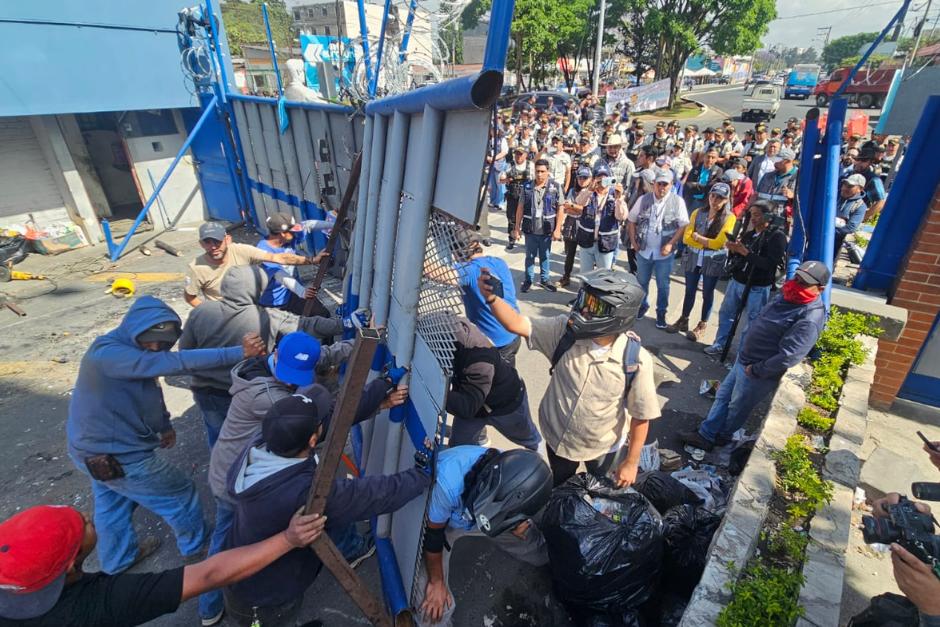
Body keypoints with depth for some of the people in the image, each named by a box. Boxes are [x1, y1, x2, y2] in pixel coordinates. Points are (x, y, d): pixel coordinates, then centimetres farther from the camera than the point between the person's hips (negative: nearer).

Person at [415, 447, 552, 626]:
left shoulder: (517, 486, -30)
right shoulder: (449, 484, -44)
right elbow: (432, 535, -25)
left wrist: (519, 530, -32)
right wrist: (436, 582, -9)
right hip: (436, 519, -3)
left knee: (537, 551, 10)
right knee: (432, 610, -13)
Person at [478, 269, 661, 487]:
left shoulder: (636, 359, -28)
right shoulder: (566, 330, -24)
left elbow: (641, 416, -15)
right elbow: (516, 324, -28)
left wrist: (632, 462, -6)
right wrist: (491, 296, -46)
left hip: (604, 447, -2)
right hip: (558, 437, 2)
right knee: (559, 492, 31)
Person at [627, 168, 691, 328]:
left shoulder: (678, 201, -8)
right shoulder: (643, 199, -2)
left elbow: (683, 226, -7)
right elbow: (632, 221, 6)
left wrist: (670, 244, -15)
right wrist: (633, 241, -2)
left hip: (664, 252, -2)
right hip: (643, 250, 2)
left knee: (663, 285, 11)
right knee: (642, 281, 18)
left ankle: (661, 312, 28)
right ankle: (642, 305, 40)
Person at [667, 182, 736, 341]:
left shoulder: (729, 217, -9)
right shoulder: (697, 213, 1)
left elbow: (718, 243, -16)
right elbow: (686, 237, -7)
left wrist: (697, 237, -11)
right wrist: (707, 242, -16)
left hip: (713, 261, -3)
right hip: (693, 258, 3)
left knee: (707, 293, 10)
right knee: (689, 291, 14)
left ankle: (702, 325, 24)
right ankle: (683, 320, 29)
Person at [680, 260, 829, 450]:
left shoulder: (809, 319, -29)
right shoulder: (788, 295, 0)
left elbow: (788, 357, -32)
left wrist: (756, 370, -20)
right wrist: (744, 354, 13)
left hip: (759, 373, -9)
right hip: (744, 358, 9)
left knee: (737, 407, 14)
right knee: (723, 395, 16)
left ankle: (722, 437, 38)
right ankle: (705, 434, 28)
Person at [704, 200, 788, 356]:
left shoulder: (777, 236, -10)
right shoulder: (749, 234, 10)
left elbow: (770, 264, -21)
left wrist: (745, 252, -23)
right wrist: (733, 249, -7)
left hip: (757, 289, -7)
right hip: (735, 282, 7)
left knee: (749, 325, 1)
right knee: (725, 314, 17)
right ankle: (720, 345, 32)